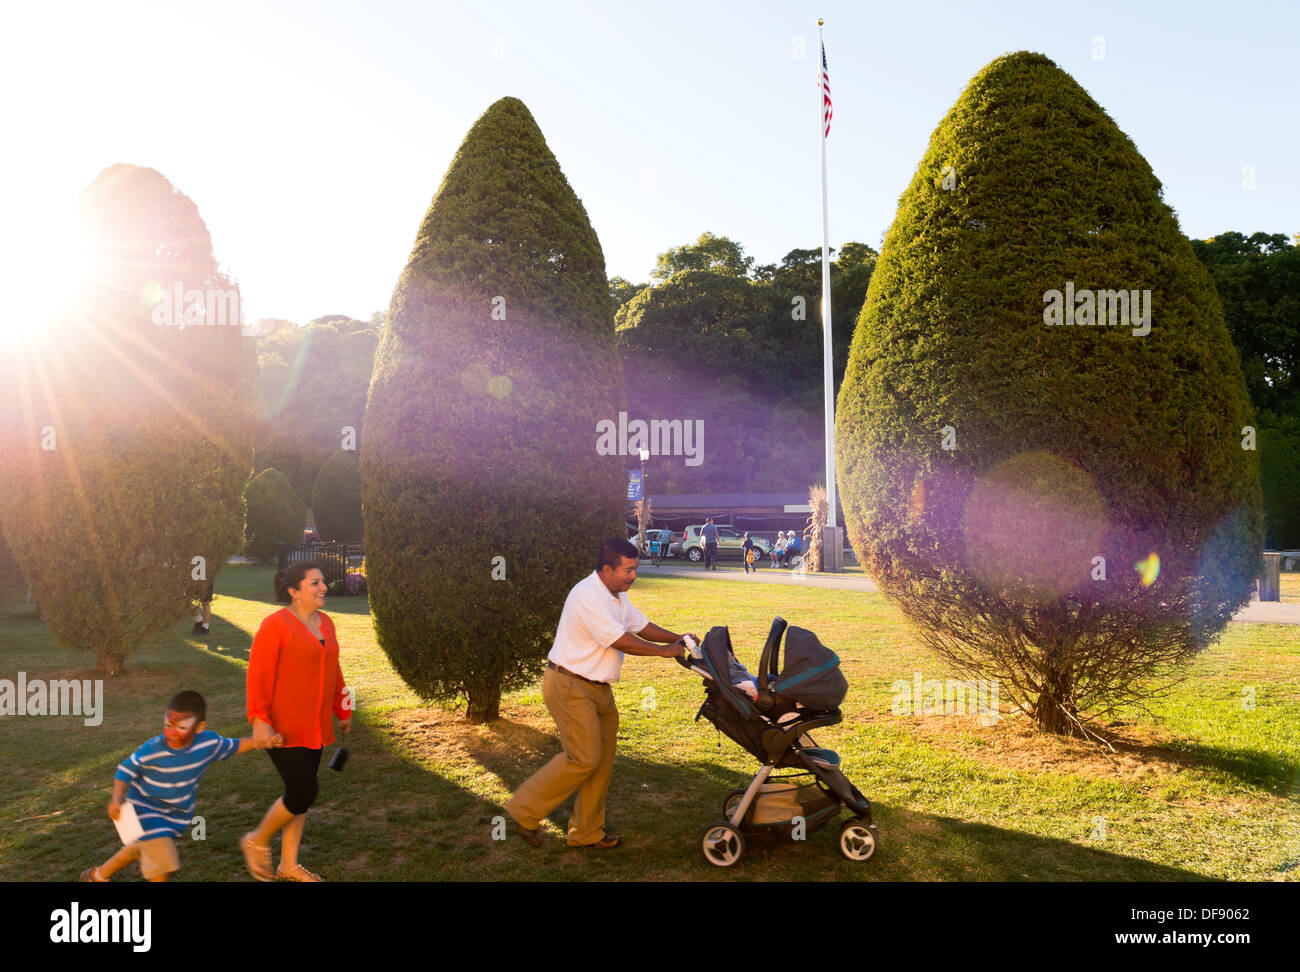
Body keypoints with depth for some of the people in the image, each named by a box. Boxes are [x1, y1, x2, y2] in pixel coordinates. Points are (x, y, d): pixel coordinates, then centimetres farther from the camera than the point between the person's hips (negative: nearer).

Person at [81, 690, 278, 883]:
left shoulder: (209, 743, -20)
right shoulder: (151, 751, -29)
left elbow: (233, 746, -2)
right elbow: (125, 771, -15)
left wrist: (260, 742, -15)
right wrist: (117, 799, -30)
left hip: (177, 813, 5)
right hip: (145, 807, -5)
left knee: (139, 848, 24)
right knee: (163, 856, -19)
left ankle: (99, 874, 51)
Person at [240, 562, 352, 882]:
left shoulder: (325, 623, 9)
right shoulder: (276, 625, -14)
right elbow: (259, 675, -16)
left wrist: (342, 711, 20)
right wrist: (259, 720, -20)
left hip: (315, 728, 7)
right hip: (283, 729, -7)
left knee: (300, 793, 13)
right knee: (304, 791, -9)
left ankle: (289, 866, 26)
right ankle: (257, 841, 17)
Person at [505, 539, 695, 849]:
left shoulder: (616, 595, 10)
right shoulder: (589, 596, -23)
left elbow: (639, 625, 19)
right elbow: (620, 641, -22)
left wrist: (677, 639, 7)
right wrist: (665, 651, -13)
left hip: (597, 688, 10)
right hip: (569, 686, -10)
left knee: (602, 759, 10)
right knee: (584, 758, -12)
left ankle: (587, 832, 21)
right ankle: (525, 811, 3)